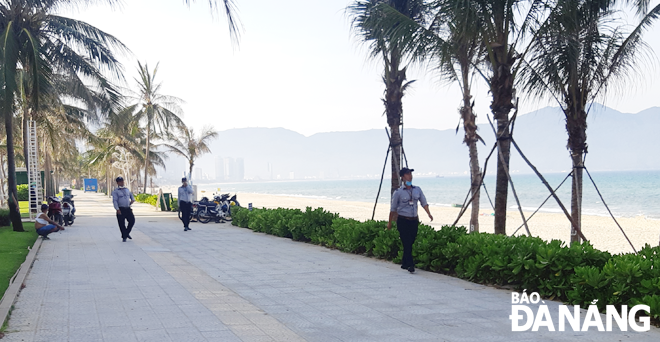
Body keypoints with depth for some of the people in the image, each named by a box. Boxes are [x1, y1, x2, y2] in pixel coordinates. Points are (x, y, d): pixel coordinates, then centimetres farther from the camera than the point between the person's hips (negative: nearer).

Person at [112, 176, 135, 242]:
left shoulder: (127, 189, 14)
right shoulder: (115, 191, -3)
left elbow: (131, 194, 34)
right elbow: (114, 201, -10)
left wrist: (132, 199, 15)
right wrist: (117, 209, -20)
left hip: (128, 209, 5)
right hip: (121, 209, -5)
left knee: (132, 220, -3)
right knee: (122, 224, -1)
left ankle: (127, 233, 17)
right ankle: (124, 237, 11)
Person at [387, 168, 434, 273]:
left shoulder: (417, 190, 6)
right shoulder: (398, 192, -5)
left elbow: (424, 202, 11)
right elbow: (393, 208, 1)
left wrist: (429, 213, -4)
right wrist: (390, 223, 4)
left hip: (414, 220, 4)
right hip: (403, 221, -4)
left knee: (411, 242, 8)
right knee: (406, 243, -8)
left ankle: (404, 264, 22)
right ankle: (410, 265, -7)